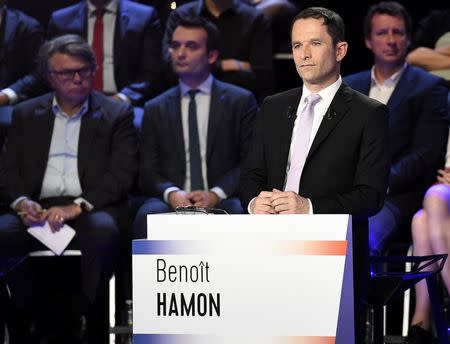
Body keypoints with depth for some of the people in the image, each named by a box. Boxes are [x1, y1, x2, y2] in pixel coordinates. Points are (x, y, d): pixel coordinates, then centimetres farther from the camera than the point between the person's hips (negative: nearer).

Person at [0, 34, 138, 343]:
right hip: (38, 210, 2)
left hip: (92, 210, -2)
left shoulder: (117, 114, 11)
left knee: (102, 231, -38)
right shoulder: (26, 115, 20)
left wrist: (78, 206, -16)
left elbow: (122, 175, 0)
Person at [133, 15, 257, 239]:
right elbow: (148, 171, 12)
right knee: (148, 216, -35)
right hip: (172, 202, 2)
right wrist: (171, 193, -12)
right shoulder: (155, 110, 18)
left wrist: (217, 194, -12)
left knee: (235, 213, -38)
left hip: (222, 202, -1)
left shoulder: (240, 101, 12)